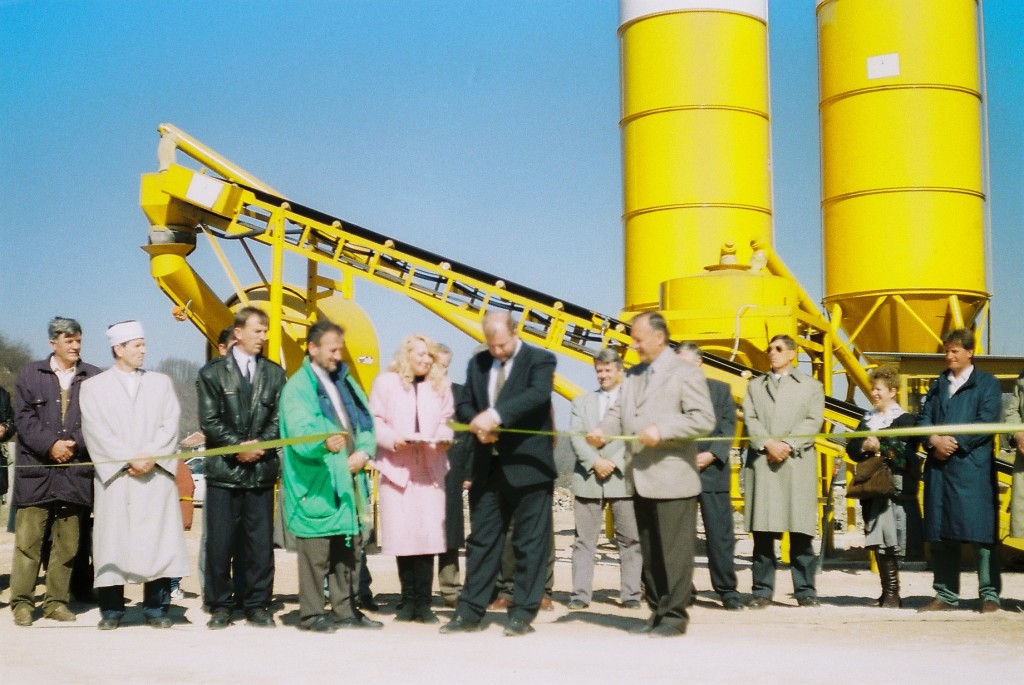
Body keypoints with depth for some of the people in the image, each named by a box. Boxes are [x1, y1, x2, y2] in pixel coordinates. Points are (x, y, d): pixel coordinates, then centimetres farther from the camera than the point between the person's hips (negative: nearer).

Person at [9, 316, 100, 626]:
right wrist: (50, 445, -11)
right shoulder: (31, 374, 9)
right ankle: (21, 601, 5)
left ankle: (56, 601, 12)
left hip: (77, 471, 1)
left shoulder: (93, 378, 8)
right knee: (28, 539, -2)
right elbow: (24, 417, 1)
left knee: (68, 543, 4)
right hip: (36, 471, -1)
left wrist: (75, 445, -11)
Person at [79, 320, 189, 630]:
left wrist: (150, 457, -8)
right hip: (115, 476, -1)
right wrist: (130, 460, -11)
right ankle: (111, 609, 8)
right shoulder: (93, 387, 8)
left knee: (158, 540, -2)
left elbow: (170, 426, 6)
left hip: (156, 475, 1)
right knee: (113, 540, -1)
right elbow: (97, 432, -1)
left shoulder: (161, 383, 14)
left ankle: (156, 607, 5)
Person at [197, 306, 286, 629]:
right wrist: (239, 447, -13)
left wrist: (260, 445, -11)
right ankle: (220, 606, 12)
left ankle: (257, 606, 13)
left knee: (261, 544, 3)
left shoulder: (274, 374, 10)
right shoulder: (212, 373, 4)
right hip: (224, 471, -2)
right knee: (219, 543, 1)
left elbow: (279, 419, 5)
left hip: (262, 470, 2)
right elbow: (209, 422, -2)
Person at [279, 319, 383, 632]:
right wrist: (324, 443, -40)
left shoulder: (345, 381, 16)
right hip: (316, 486, -7)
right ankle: (311, 613, 5)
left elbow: (366, 422, 16)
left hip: (349, 481, 7)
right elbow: (300, 432, -20)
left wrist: (364, 451, -3)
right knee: (316, 553, -5)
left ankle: (345, 610, 21)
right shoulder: (298, 387, -7)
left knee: (350, 550, 11)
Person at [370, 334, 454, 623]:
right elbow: (375, 421, 1)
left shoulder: (441, 385, 13)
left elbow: (446, 421, 14)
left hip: (431, 468, 2)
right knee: (402, 534, -2)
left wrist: (444, 437, -6)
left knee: (428, 533, -6)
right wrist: (392, 439, -15)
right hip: (396, 467, -2)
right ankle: (408, 600, 10)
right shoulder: (386, 383, 3)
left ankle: (423, 602, -1)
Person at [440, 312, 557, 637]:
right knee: (481, 540, 9)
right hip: (488, 466, 5)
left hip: (527, 466, -5)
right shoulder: (478, 363, 12)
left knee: (529, 543, 1)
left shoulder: (540, 360, -5)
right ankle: (469, 611, 14)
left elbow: (538, 394, -22)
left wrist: (497, 415, -34)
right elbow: (464, 404, 13)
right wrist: (477, 423, -11)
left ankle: (523, 613, 9)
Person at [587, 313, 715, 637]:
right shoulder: (633, 375, 19)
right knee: (649, 552, 11)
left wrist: (662, 430, -20)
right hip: (641, 480, 7)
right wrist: (602, 431, -8)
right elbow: (618, 413, 13)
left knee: (674, 551, -4)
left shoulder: (685, 373, -4)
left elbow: (704, 419, -12)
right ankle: (657, 612, 19)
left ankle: (674, 615, 4)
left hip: (672, 480, -7)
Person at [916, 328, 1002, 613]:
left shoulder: (986, 383, 5)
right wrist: (934, 440, -7)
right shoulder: (938, 385, 20)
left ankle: (990, 594, -2)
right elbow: (924, 418, 13)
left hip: (972, 466, -5)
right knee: (941, 532, 6)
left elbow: (987, 420, -7)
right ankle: (946, 594, 12)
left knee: (980, 531, -8)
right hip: (939, 466, 5)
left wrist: (956, 442, -12)